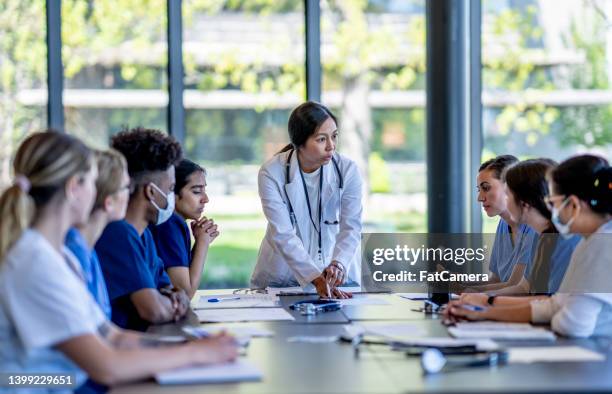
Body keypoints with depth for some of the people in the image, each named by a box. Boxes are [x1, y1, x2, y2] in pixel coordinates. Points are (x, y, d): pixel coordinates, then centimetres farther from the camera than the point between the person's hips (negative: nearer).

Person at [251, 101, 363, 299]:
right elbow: (282, 234, -18)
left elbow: (351, 227, -12)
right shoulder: (272, 173, -13)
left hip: (338, 277, 0)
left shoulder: (348, 170, -8)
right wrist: (316, 278, -30)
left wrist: (338, 265, -32)